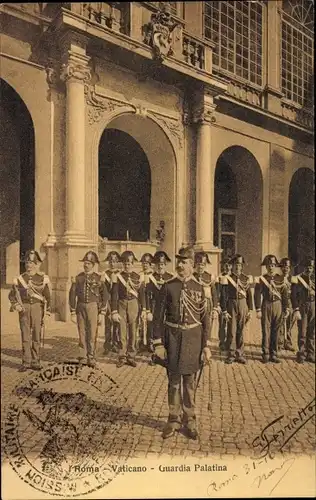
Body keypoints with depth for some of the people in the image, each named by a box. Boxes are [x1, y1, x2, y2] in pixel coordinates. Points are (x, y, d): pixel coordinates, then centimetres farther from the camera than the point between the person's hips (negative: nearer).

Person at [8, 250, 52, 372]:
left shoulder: (43, 278, 1)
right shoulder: (19, 279, 6)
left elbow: (48, 296, 2)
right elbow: (12, 294, 12)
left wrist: (47, 312, -1)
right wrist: (16, 305, -5)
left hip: (37, 308, -1)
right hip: (24, 308, 1)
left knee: (36, 335, 4)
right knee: (25, 335, 2)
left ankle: (35, 362, 14)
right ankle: (26, 362, 9)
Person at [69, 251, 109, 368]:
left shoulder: (98, 278, 1)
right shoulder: (78, 278, 6)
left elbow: (105, 296, 2)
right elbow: (72, 296, 7)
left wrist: (102, 313, -1)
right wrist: (73, 313, 3)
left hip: (93, 307, -2)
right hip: (81, 307, 2)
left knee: (92, 334, 0)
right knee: (82, 334, 7)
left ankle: (91, 358, 12)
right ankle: (83, 358, 17)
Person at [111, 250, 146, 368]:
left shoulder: (138, 277, 3)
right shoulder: (118, 276, -1)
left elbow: (142, 294, 4)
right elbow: (114, 295, -4)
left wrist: (143, 309, -1)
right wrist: (114, 312, -10)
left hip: (134, 305, 1)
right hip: (121, 305, -1)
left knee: (133, 332, 6)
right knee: (122, 332, 3)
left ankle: (131, 357, 18)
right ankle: (122, 357, 14)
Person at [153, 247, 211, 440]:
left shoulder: (199, 288, 1)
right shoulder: (168, 286, -1)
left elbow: (205, 318, 2)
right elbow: (159, 316, 0)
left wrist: (207, 345, -2)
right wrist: (158, 343, -5)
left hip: (193, 337, 0)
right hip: (172, 336, 0)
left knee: (190, 381, 9)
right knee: (174, 380, 9)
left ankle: (190, 421, 23)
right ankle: (174, 420, 23)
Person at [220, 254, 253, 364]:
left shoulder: (246, 278, 7)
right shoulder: (227, 278, -3)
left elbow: (249, 295, 10)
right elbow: (223, 296, -4)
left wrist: (250, 310, 6)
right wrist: (224, 311, -8)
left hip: (243, 306, 3)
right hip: (231, 306, -3)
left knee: (241, 331, 8)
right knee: (232, 331, 0)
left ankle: (239, 354, 19)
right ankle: (231, 354, 11)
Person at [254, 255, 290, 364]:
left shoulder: (281, 279, 7)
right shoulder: (261, 279, 0)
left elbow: (285, 295, 7)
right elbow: (257, 295, -3)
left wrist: (287, 309, 1)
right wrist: (258, 310, -9)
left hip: (278, 306, 2)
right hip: (266, 306, -2)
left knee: (276, 331, 7)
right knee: (266, 330, 1)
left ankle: (273, 354, 17)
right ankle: (266, 354, 11)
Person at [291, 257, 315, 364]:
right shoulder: (297, 279, -3)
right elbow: (293, 296, -7)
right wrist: (296, 310, -14)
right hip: (302, 307, -3)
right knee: (303, 332, 0)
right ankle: (301, 355, 11)